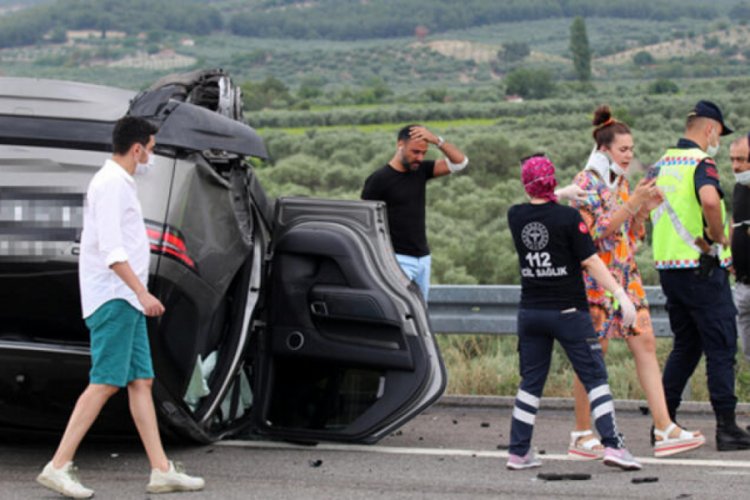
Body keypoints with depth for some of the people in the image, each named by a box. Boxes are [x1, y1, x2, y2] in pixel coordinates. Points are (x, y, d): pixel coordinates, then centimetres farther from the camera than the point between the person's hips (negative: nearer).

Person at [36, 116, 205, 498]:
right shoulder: (110, 184, -12)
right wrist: (142, 292, -25)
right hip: (112, 298, -10)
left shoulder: (119, 183, 19)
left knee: (141, 381, 6)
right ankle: (58, 466, -12)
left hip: (126, 301, 10)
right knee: (105, 382, -12)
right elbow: (111, 249, -21)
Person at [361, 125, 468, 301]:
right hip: (398, 260, -6)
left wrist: (436, 140, -12)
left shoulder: (420, 171, 9)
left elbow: (460, 162, 4)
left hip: (423, 259, 6)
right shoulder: (379, 179, -8)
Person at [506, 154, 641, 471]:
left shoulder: (515, 216, 0)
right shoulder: (568, 217, -12)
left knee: (531, 382, 11)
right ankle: (612, 445, -7)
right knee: (595, 377, 1)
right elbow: (591, 262, -14)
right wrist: (621, 295, -12)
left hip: (530, 312, 4)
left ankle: (518, 452, 10)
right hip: (568, 313, -4)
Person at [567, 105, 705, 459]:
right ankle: (582, 437, 6)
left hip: (626, 274, 8)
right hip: (596, 276, -8)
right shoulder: (586, 182, -9)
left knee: (645, 344, -1)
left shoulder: (621, 183, 14)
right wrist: (633, 202, -20)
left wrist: (644, 209, 1)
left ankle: (664, 430, -4)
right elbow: (597, 231, -17)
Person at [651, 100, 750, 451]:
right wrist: (720, 237, -18)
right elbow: (709, 199, -33)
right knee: (720, 347, -2)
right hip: (702, 267, -8)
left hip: (666, 265, 8)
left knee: (685, 345, 16)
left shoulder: (662, 163, 12)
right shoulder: (700, 162, -13)